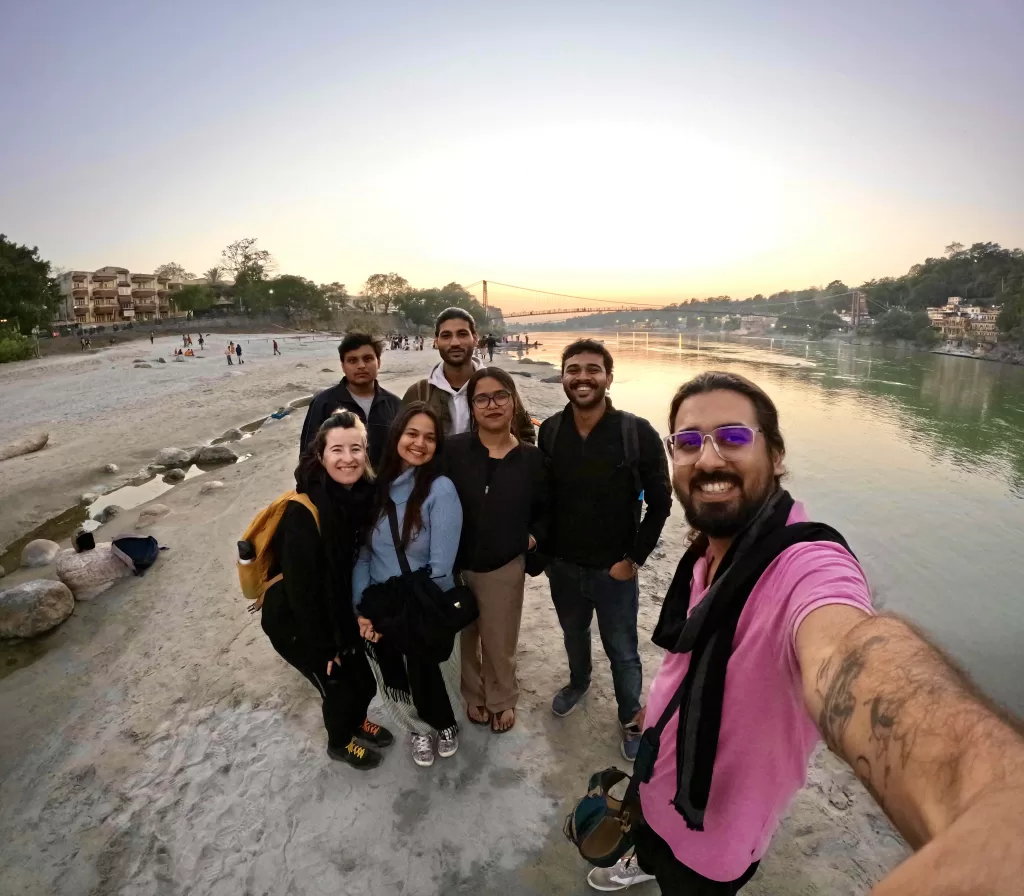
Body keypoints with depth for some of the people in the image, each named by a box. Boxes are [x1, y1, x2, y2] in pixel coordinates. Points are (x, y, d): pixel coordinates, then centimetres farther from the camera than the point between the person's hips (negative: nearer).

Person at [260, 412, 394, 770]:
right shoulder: (304, 513, -33)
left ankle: (357, 722, 50)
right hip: (295, 621, -5)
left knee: (364, 681, 17)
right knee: (340, 687, 10)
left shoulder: (364, 495, -14)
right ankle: (340, 742, 42)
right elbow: (301, 588, -25)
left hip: (337, 610, 6)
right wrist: (323, 646, -16)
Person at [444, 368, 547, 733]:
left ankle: (502, 700, 42)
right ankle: (474, 696, 45)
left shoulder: (532, 457, -6)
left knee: (499, 642, 14)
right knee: (465, 636, 18)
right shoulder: (453, 449, -12)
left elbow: (545, 510, 9)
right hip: (456, 563, 0)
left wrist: (533, 537, -5)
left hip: (506, 566, 0)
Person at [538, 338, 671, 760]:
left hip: (614, 569, -3)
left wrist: (634, 558, -10)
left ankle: (632, 718, 40)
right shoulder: (549, 431, -8)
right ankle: (578, 682, 56)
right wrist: (544, 548, 2)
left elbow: (660, 503, -9)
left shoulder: (637, 433, -17)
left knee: (622, 651, 13)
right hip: (563, 565, 3)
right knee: (573, 634, 27)